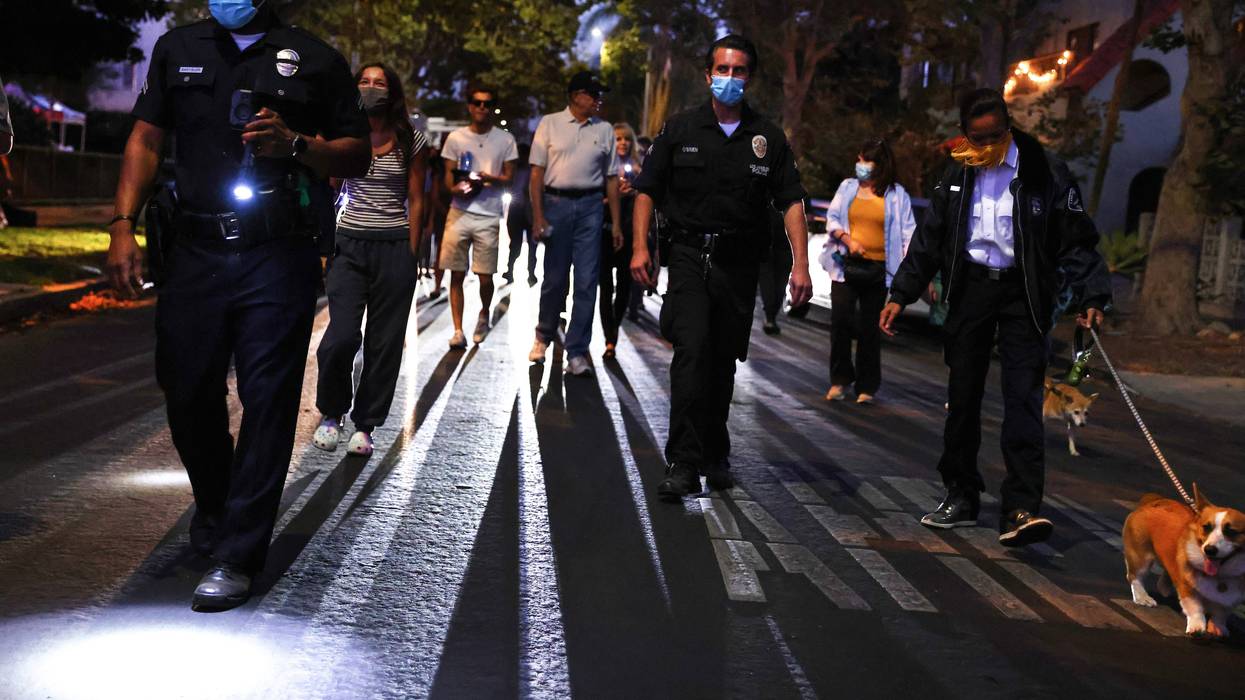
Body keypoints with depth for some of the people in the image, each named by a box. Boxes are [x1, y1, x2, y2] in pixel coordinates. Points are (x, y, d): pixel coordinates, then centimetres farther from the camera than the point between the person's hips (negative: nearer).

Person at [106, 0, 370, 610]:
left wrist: (295, 144, -12)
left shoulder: (314, 60, 6)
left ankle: (236, 557, 3)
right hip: (196, 253, 3)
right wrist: (122, 226, 1)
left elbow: (357, 157, 7)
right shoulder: (177, 49, 14)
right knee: (187, 393, 9)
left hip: (279, 257, -3)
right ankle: (213, 507, 36)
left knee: (267, 400, -4)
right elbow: (146, 140, 12)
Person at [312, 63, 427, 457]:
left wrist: (411, 256, 1)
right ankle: (330, 414, 11)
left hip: (394, 248, 0)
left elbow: (415, 201, 6)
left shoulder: (412, 142, 5)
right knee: (343, 335, -13)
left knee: (385, 342, 1)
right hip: (350, 244, 0)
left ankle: (365, 425, 13)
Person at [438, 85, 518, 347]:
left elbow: (509, 178, 6)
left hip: (489, 216, -1)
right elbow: (448, 175, 8)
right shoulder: (455, 138, 7)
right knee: (457, 274, -1)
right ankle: (458, 330, 4)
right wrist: (456, 188, -14)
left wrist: (490, 178, -15)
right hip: (459, 212, 1)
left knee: (486, 277, 0)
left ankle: (484, 315, 30)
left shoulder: (505, 139, 5)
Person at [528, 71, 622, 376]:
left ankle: (577, 352, 3)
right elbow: (537, 172, 1)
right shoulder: (550, 124, 3)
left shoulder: (604, 130, 9)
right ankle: (544, 336, 28)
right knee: (554, 279, 5)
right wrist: (538, 216, -7)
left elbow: (611, 178, 10)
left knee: (586, 282, -3)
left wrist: (616, 223, 6)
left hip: (590, 206, 1)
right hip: (556, 204, -1)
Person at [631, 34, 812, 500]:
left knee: (724, 361, 10)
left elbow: (791, 201, 2)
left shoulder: (767, 138, 6)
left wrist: (800, 264, -8)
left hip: (739, 263, 2)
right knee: (692, 351, -17)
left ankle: (715, 456, 25)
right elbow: (647, 190, 7)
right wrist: (640, 248, -3)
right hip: (689, 255, -2)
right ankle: (683, 464, -16)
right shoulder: (681, 130, 4)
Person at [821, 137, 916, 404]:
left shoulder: (896, 194, 4)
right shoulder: (848, 187, 9)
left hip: (877, 269, -1)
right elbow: (831, 219, 10)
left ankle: (867, 386, 14)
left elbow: (907, 231, 2)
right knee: (840, 319, -10)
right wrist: (848, 239, -9)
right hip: (846, 265, 1)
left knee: (870, 327, 4)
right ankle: (840, 379, 5)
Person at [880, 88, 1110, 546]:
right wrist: (901, 295, 8)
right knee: (962, 396, 8)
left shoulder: (1044, 171, -5)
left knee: (1023, 397, -12)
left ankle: (1021, 509, -15)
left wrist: (1091, 296, -11)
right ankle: (962, 495, 20)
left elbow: (1076, 240, -2)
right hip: (970, 289, 4)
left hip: (1022, 293, -4)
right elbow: (930, 238, 12)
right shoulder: (958, 175, 6)